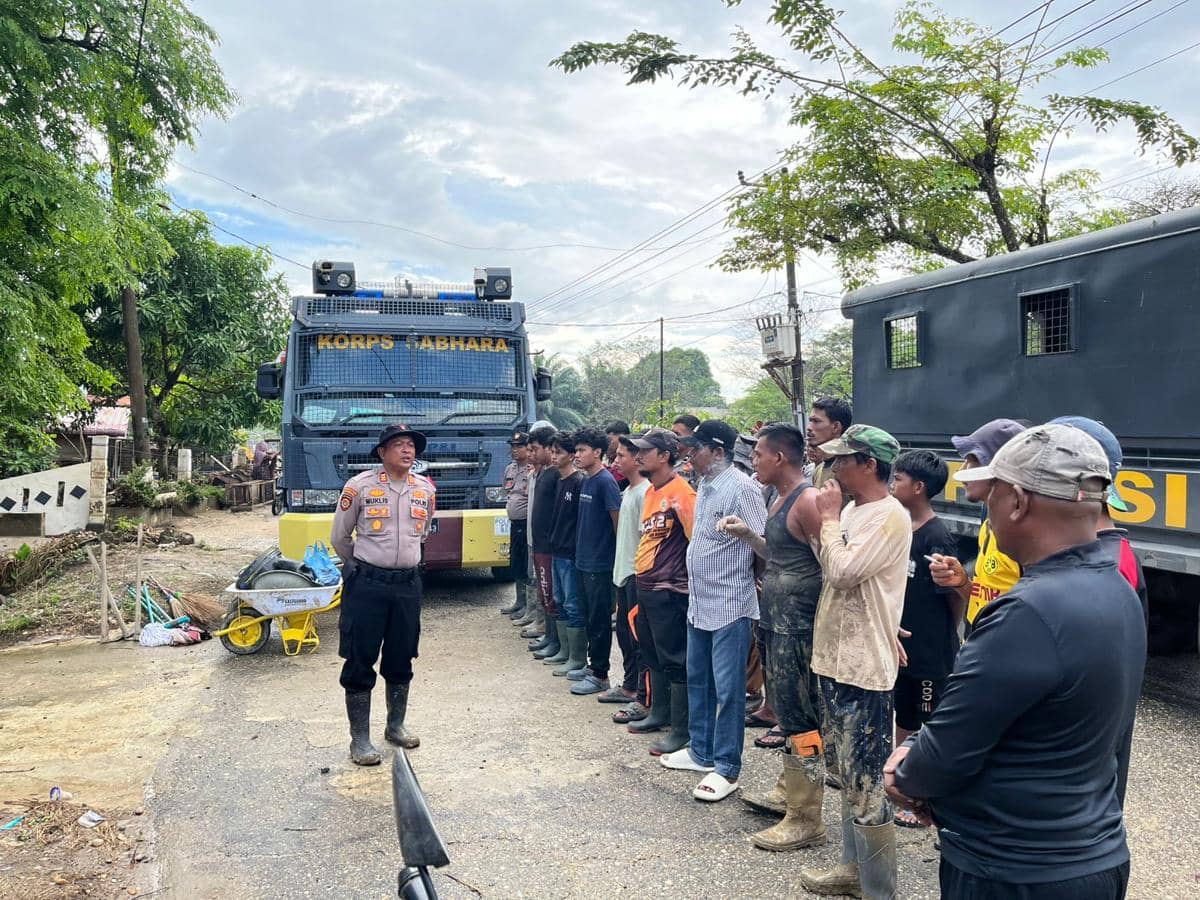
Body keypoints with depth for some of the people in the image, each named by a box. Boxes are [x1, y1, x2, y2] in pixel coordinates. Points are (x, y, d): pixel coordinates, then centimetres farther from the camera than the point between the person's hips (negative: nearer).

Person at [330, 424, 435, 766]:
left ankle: (396, 725, 31)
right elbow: (339, 537, 3)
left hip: (408, 584, 4)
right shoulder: (360, 486, -9)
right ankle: (360, 739, 13)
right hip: (367, 584, -4)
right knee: (360, 663, 2)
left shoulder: (425, 489, 3)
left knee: (401, 660, 14)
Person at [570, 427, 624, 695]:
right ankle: (593, 665, 29)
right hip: (585, 560, 9)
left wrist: (616, 552, -7)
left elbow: (618, 520, -15)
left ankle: (600, 675, 9)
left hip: (600, 563, -9)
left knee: (599, 620, 0)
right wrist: (581, 549, 15)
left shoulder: (605, 481, -15)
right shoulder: (586, 480, 11)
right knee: (588, 617, 17)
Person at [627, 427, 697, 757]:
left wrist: (686, 578, -12)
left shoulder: (680, 493, -17)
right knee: (653, 656, 21)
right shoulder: (651, 492, 11)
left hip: (669, 591, -10)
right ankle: (659, 713, 36)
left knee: (675, 661, 0)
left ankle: (681, 730, 9)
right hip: (646, 587, 10)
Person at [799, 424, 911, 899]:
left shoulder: (891, 517, -17)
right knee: (849, 775, 20)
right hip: (835, 657, 10)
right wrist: (830, 517, 3)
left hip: (864, 666, -9)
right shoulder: (850, 510, 11)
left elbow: (842, 571, -24)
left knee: (866, 785, 0)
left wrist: (828, 516, -12)